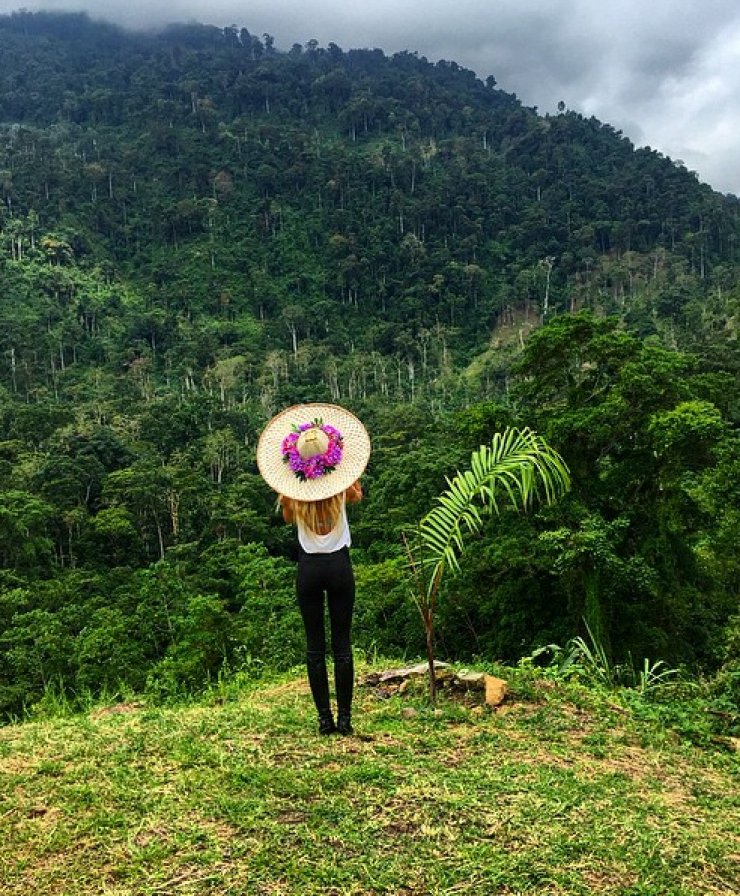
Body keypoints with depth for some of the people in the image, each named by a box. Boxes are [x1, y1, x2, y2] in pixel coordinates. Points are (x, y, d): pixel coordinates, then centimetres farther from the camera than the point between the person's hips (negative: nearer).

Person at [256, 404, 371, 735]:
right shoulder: (341, 487, -7)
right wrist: (348, 466, 9)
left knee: (314, 646, 6)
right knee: (342, 643, 4)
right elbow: (358, 494, 17)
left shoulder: (291, 492, -7)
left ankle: (325, 719, 9)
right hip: (339, 565, 0)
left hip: (308, 568, 0)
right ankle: (344, 717, 6)